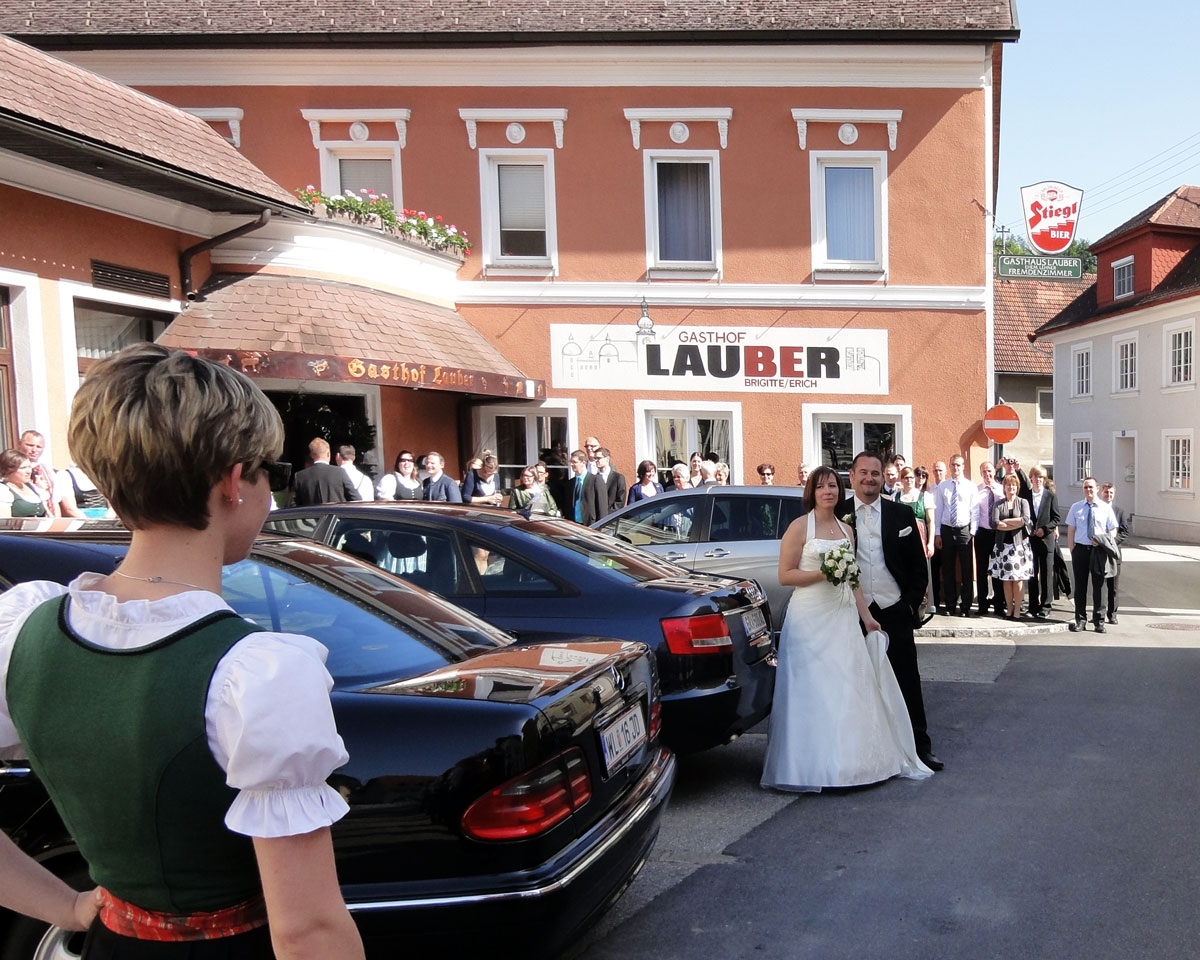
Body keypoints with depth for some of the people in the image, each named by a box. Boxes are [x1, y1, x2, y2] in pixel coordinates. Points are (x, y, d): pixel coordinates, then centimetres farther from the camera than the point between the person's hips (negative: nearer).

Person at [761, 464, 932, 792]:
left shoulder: (846, 529, 14)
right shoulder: (799, 527, -4)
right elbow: (785, 575, -9)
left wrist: (866, 616, 15)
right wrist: (822, 573, -18)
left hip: (844, 618, 6)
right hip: (811, 618, -6)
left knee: (849, 686, 5)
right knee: (812, 692, -4)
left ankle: (848, 759, 16)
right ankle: (814, 764, 5)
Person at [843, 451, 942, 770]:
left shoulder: (901, 513, 4)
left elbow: (918, 565, 8)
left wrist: (913, 602, 1)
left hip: (895, 612, 1)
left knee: (908, 681, 7)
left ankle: (919, 744, 18)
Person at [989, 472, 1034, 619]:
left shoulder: (1023, 503, 6)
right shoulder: (998, 505, 7)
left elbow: (1026, 520, -11)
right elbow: (994, 523, -8)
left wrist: (1004, 521, -8)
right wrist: (1016, 524, -11)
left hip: (1019, 545, -1)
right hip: (1003, 545, 1)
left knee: (1018, 578, -2)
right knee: (1006, 579, 2)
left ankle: (1017, 609, 3)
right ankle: (1009, 608, 9)